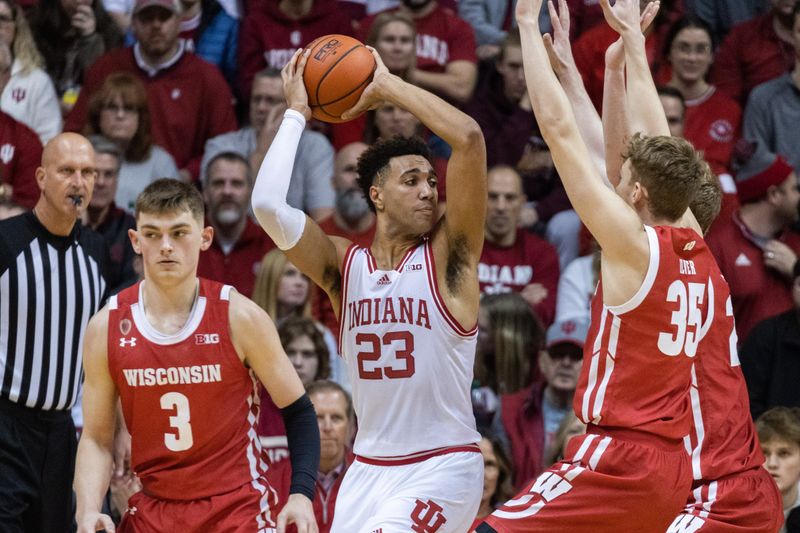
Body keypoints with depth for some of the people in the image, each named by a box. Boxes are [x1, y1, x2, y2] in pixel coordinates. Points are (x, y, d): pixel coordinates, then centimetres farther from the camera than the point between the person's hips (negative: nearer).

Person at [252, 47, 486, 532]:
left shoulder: (448, 256, -5)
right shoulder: (345, 265, 3)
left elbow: (469, 138, -17)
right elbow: (269, 205, -12)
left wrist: (387, 85, -8)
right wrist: (297, 112, -3)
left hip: (442, 468, -5)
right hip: (369, 468, 5)